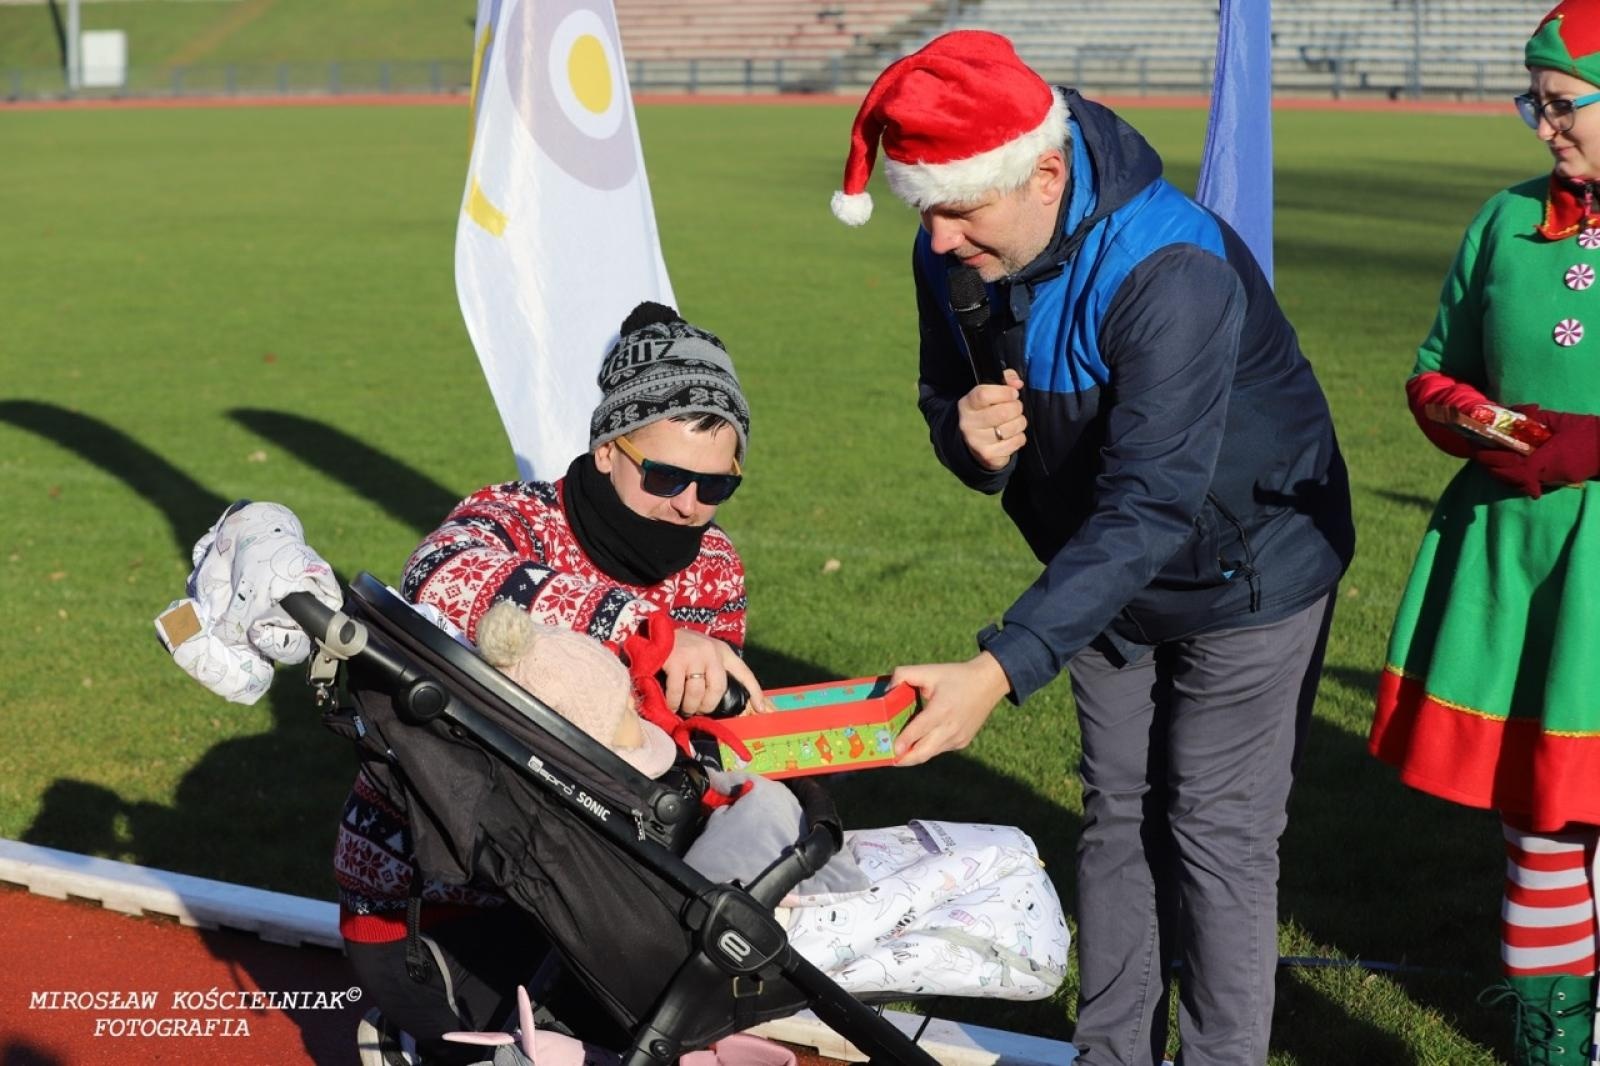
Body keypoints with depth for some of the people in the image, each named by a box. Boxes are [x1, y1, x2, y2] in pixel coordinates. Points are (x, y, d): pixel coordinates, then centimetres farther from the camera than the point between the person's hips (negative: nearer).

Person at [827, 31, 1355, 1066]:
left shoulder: (1172, 273, -37)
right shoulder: (952, 259, -14)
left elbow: (1148, 507, -42)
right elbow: (949, 395, 3)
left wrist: (1000, 670, -49)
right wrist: (972, 439, -24)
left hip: (1245, 572, -7)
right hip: (1105, 574, 7)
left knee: (1218, 836, -2)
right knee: (1118, 817, 14)